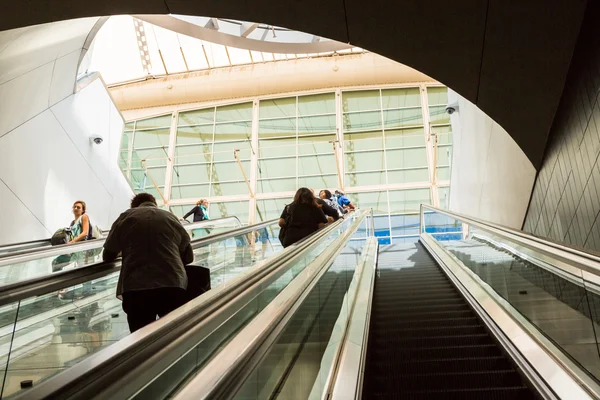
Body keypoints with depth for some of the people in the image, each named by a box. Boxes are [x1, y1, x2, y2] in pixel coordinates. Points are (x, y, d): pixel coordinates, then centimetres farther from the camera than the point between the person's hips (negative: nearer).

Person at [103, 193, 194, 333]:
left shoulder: (126, 217, 16)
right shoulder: (172, 218, 21)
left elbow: (108, 256, 24)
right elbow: (188, 257, 25)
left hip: (136, 289, -1)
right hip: (173, 286, 1)